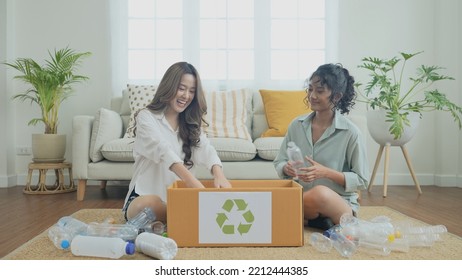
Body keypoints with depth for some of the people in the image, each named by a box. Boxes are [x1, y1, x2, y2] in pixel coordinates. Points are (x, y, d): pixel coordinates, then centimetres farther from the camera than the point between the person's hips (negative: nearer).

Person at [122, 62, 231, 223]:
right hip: (144, 197, -3)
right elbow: (162, 150, -26)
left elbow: (205, 149, -11)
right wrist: (192, 181, -44)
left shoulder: (190, 123, 11)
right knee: (150, 204, -38)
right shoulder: (146, 117, -6)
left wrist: (218, 174, -34)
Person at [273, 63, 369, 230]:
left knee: (320, 193, -38)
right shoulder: (297, 125, 2)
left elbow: (361, 181, -6)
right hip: (302, 198, 4)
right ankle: (313, 220, -4)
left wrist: (326, 172, -22)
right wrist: (287, 169, -17)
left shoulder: (350, 133, -10)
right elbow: (279, 163, 8)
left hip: (341, 204, -3)